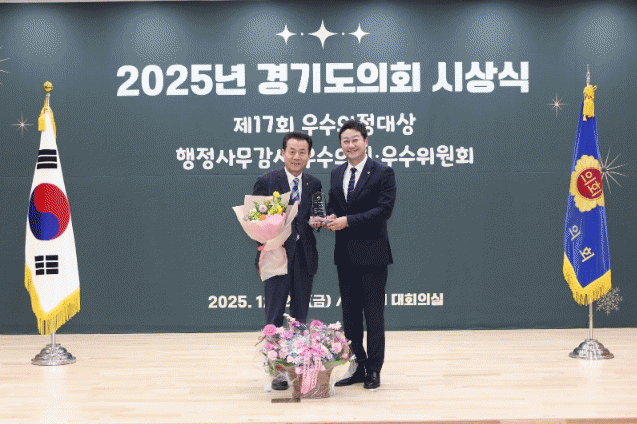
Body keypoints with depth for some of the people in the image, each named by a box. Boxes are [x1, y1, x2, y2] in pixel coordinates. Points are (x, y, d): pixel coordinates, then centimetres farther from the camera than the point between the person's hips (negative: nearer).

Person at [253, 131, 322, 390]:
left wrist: (317, 221, -6)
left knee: (301, 316, 10)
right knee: (275, 316, -1)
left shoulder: (314, 184, 10)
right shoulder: (266, 182, -2)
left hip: (304, 256, 4)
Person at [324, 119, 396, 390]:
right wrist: (330, 218, -4)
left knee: (374, 314, 0)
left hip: (371, 254, -6)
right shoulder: (336, 174, 13)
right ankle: (357, 366, 20)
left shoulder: (383, 173, -6)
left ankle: (373, 370, 9)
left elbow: (384, 209, -15)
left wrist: (348, 221, -19)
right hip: (345, 254, 6)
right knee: (350, 313, 11)